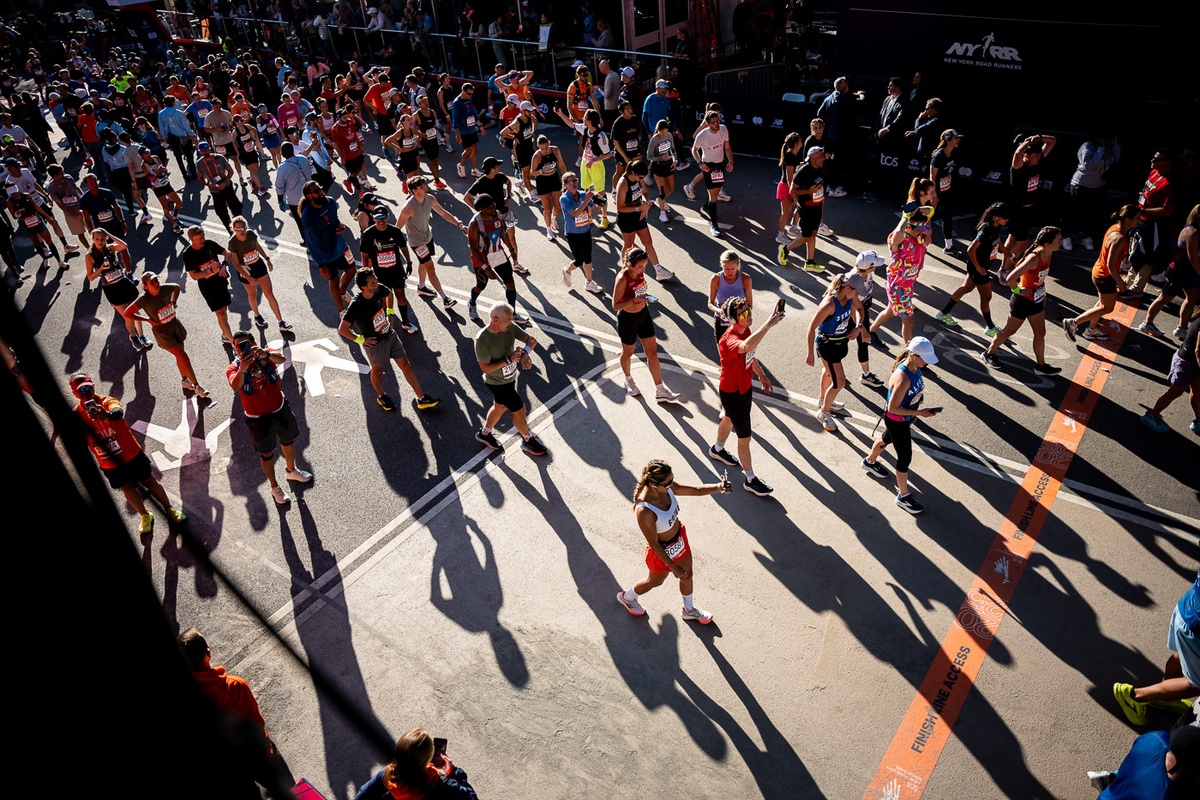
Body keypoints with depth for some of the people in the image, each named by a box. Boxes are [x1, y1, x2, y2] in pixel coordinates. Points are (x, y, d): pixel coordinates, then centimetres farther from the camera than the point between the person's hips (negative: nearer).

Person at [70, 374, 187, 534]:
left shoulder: (107, 401, -16)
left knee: (149, 481, 11)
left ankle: (169, 509, 33)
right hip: (109, 464, 2)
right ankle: (145, 516, 41)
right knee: (127, 487, 16)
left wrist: (108, 414, -63)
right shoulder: (77, 413, -7)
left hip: (131, 454, -2)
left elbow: (118, 411, -42)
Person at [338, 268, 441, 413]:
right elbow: (342, 329, -27)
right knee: (377, 370, 18)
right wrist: (360, 339, -18)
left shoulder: (379, 290, -12)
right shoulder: (356, 305, -30)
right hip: (375, 343, -6)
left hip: (390, 335, 6)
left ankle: (422, 398, 18)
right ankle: (382, 397, 46)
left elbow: (389, 294, 14)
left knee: (406, 365, 9)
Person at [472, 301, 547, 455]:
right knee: (519, 410, 6)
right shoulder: (482, 340, -31)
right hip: (497, 383, -7)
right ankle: (528, 440, 32)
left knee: (500, 406, 27)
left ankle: (484, 434, 52)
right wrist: (508, 359, -35)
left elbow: (531, 340, -8)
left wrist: (525, 353, -30)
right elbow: (485, 368, -27)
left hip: (510, 378, 7)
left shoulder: (510, 328, -13)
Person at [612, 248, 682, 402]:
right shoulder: (622, 279, -27)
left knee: (652, 353, 8)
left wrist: (646, 297, 1)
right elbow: (615, 306, -25)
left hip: (643, 314, 6)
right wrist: (635, 300, -33)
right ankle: (628, 380, 47)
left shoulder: (640, 273, -6)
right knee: (628, 353, 17)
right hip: (627, 319, -6)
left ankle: (660, 391, 17)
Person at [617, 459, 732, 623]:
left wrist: (718, 487, -31)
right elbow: (654, 544, -29)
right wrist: (673, 567, -19)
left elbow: (697, 490, -12)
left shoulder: (667, 488, -21)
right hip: (663, 551, -6)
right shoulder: (644, 511, -41)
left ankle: (689, 610, 58)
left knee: (688, 576, 27)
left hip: (680, 538, 6)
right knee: (656, 581, 25)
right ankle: (627, 597, 58)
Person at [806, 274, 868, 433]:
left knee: (829, 370, 30)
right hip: (827, 344, -8)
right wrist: (810, 354, -21)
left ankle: (824, 399, 56)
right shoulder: (829, 304, -35)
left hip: (841, 340, 8)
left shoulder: (850, 295, -12)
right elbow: (812, 327, -26)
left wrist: (858, 327, -8)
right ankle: (824, 412, 21)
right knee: (839, 382, -3)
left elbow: (859, 309, 11)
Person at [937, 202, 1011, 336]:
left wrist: (1008, 253, 16)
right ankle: (990, 328, 21)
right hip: (978, 267, -9)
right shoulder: (986, 230, -29)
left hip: (983, 266, 9)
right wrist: (978, 267, -22)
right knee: (986, 297, 5)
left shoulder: (998, 227, 0)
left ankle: (943, 313, 34)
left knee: (966, 288, 21)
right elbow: (971, 250, -32)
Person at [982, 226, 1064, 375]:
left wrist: (1043, 293, 16)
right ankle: (989, 354, 31)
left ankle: (1041, 366, 28)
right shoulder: (1033, 258, -32)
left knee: (1040, 333, 14)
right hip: (1022, 302, -8)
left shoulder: (1048, 254, -4)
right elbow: (1010, 278, -39)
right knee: (1009, 331, 10)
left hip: (1037, 301, 8)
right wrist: (1018, 290, -22)